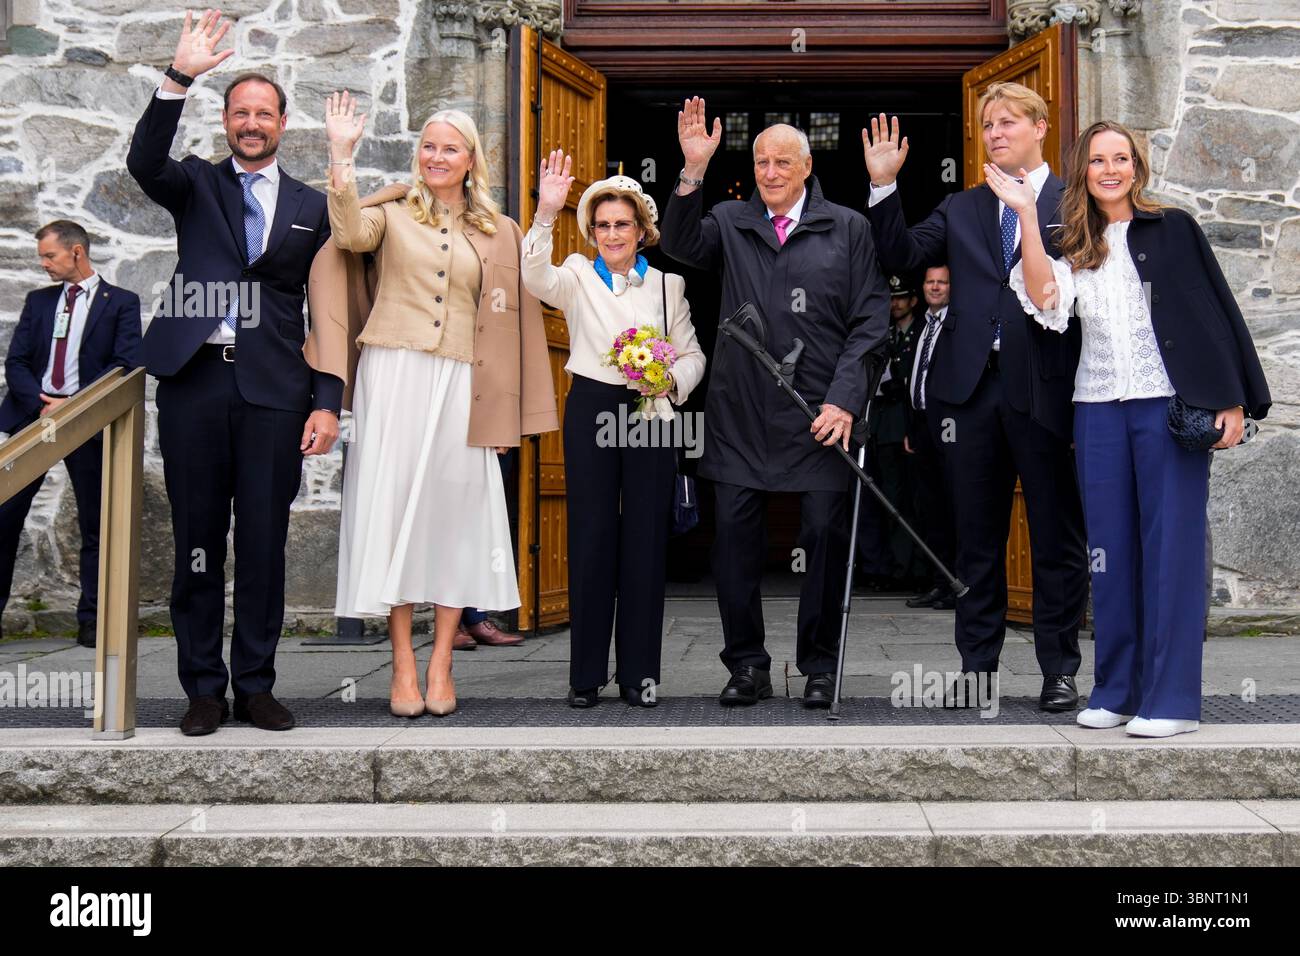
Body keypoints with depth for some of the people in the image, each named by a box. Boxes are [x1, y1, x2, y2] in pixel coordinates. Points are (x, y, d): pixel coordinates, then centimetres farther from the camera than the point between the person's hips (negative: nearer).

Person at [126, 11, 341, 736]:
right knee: (197, 541, 4)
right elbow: (145, 162, -11)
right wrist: (180, 79, -22)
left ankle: (255, 684, 14)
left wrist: (328, 402, 0)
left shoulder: (311, 207, 12)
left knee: (265, 544, 3)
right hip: (195, 381, 0)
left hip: (274, 390, 0)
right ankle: (204, 688, 14)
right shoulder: (196, 184, 12)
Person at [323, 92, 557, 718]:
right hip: (395, 377, -1)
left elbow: (514, 319, 11)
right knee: (394, 505, -2)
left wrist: (505, 412, 3)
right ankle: (403, 665, 4)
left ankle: (440, 665, 10)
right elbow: (352, 234, -14)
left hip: (461, 384, 2)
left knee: (454, 509, 1)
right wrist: (342, 155, -20)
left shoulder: (497, 232, 14)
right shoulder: (394, 214, 9)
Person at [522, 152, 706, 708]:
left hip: (650, 413, 1)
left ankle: (638, 672, 11)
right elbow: (536, 279, -18)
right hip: (591, 410, -1)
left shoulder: (667, 284, 10)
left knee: (646, 539, 2)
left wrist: (673, 381, -10)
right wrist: (546, 215, -32)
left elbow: (692, 354, 12)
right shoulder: (578, 276, 4)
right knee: (590, 537, 0)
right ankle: (586, 673, 9)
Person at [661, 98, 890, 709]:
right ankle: (747, 666, 15)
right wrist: (693, 171, -18)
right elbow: (679, 243, -6)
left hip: (820, 412, -2)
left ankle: (819, 668, 16)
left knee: (825, 534, 1)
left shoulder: (848, 229, 7)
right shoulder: (730, 223, 13)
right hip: (739, 412, 2)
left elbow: (870, 321, 3)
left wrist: (844, 399, -8)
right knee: (733, 533, 2)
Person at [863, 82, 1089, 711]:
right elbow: (902, 255, 4)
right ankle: (978, 666, 19)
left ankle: (1058, 670, 15)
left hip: (1045, 388, -3)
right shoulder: (961, 210, 16)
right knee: (976, 537, 10)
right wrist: (884, 186, -4)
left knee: (1057, 537, 4)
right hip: (972, 388, 4)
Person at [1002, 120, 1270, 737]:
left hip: (1171, 405, -3)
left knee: (1171, 546, -4)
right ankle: (1116, 690, 15)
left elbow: (1218, 311, 3)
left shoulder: (1173, 230, 5)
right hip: (1099, 410, 4)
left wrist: (1232, 401, -4)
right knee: (1110, 548, 6)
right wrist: (1026, 215, -8)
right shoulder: (1074, 250, 13)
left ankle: (1171, 698, 1)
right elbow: (1043, 299, -7)